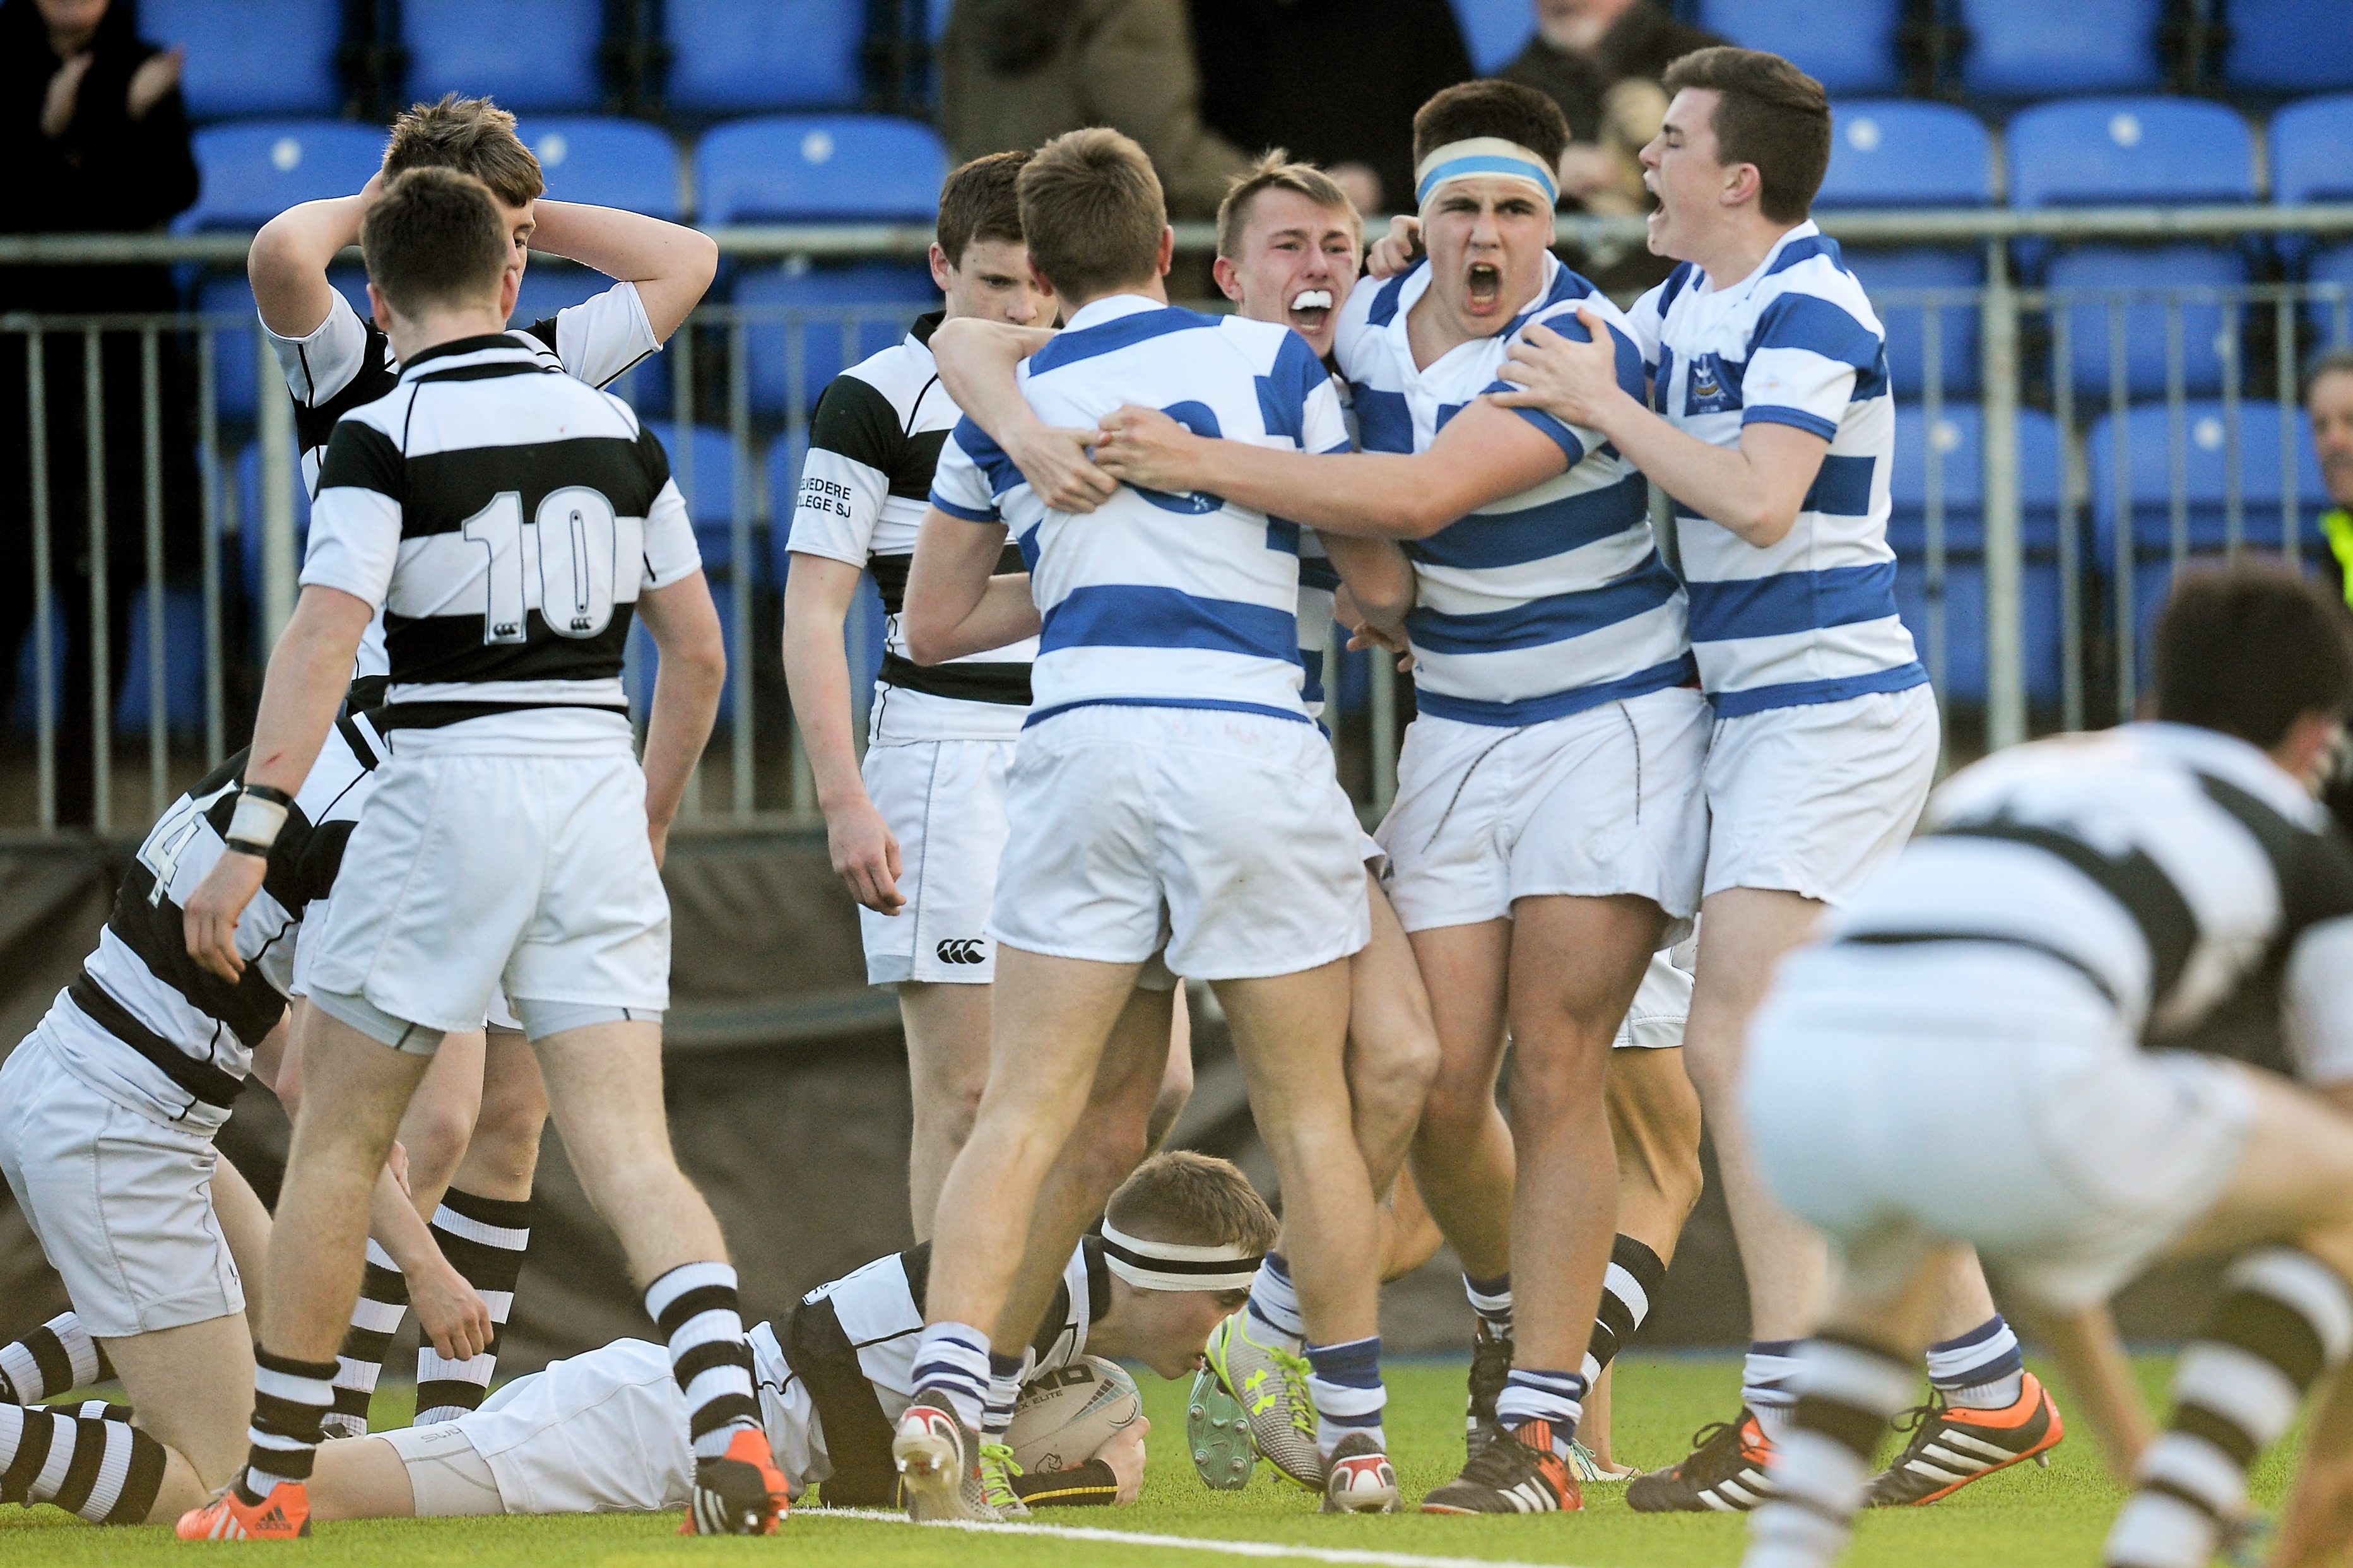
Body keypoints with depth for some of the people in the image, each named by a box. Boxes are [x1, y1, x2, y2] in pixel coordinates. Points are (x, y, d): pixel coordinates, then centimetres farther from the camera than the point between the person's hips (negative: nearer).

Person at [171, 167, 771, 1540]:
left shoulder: (386, 436, -6)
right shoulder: (616, 428, 10)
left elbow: (323, 644, -16)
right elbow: (699, 653, 15)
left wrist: (252, 837, -17)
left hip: (451, 790, -4)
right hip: (599, 788, 4)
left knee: (338, 1140, 10)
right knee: (628, 1150, -1)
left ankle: (276, 1480, 14)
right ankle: (730, 1418, -23)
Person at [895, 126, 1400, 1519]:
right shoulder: (1274, 361, 7)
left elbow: (934, 622, 19)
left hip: (1084, 740, 1)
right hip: (1253, 741, -1)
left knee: (1028, 1111, 1)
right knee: (1309, 1114, 8)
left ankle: (947, 1395, -16)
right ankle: (1358, 1437, 12)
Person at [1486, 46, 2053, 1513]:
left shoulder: (1809, 310, -16)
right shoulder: (1684, 303, 12)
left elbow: (1758, 501, -27)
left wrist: (1610, 408, -18)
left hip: (1833, 715, -10)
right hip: (1765, 716, 10)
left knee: (1736, 1044, -15)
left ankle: (1788, 1418, -18)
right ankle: (1987, 1378, 15)